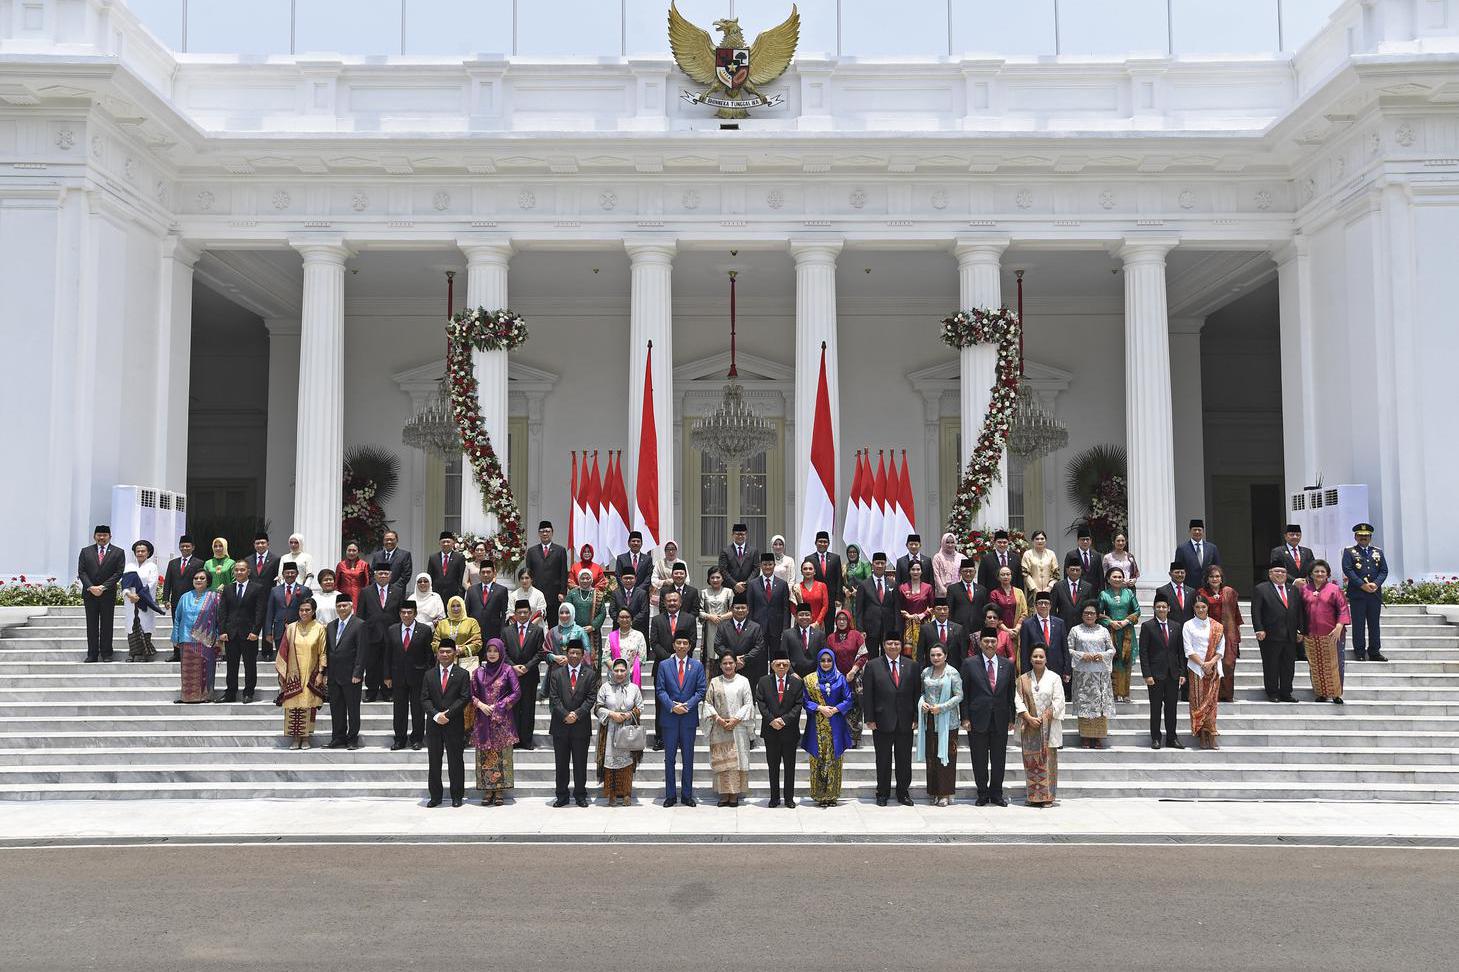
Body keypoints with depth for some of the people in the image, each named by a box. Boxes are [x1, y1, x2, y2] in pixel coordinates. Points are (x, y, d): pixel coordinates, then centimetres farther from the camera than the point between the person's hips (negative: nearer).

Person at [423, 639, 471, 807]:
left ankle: (457, 796, 10)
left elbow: (465, 698, -6)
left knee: (455, 762, 2)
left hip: (455, 725, -3)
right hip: (434, 724, 3)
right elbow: (424, 699, 4)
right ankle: (435, 796, 14)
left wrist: (448, 714, -14)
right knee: (434, 762, 6)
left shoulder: (462, 675, 2)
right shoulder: (429, 675, 11)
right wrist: (436, 715, -12)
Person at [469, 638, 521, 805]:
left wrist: (498, 706, -9)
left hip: (502, 719, -2)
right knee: (484, 755, 2)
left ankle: (500, 791, 2)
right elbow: (471, 693, 9)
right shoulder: (479, 671, 8)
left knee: (502, 754, -2)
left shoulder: (508, 670, 0)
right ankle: (487, 790, 7)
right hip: (483, 719, 3)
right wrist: (480, 704, -9)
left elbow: (517, 692, -4)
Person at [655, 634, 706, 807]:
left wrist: (687, 705, -12)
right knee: (669, 758, 3)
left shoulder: (697, 666, 6)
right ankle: (670, 795, 9)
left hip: (689, 717, 0)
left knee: (688, 759, 5)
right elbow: (660, 690, 0)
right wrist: (672, 706, -13)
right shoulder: (664, 666, 5)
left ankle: (687, 795, 11)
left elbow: (701, 690, 1)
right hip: (670, 717, 0)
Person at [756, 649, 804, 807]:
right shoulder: (763, 681, 4)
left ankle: (789, 798, 14)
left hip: (789, 730, 0)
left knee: (789, 766, 6)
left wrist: (785, 720, -14)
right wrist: (771, 720, -12)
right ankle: (774, 797, 15)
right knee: (773, 766, 7)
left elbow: (799, 704, -3)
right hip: (770, 730, 1)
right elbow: (760, 702, -1)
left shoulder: (797, 683, 2)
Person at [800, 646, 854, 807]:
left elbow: (848, 700, 3)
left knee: (834, 759, 1)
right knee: (817, 760, -1)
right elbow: (806, 701, 2)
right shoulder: (810, 679, 5)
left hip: (835, 726, 0)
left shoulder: (840, 679, 6)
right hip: (816, 726, 0)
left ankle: (832, 795, 7)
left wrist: (835, 709, -12)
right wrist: (820, 708, -12)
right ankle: (819, 795, 4)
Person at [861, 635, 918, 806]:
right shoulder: (872, 666, 1)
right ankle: (882, 794, 16)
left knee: (904, 760, 8)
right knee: (883, 760, 6)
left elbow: (917, 693, 7)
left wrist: (916, 718, 1)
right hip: (882, 722, -2)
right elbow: (867, 695, -1)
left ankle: (903, 793, 19)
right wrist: (870, 719, -7)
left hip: (905, 722, 2)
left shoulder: (911, 667, 7)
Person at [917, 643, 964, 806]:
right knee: (931, 756, 4)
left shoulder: (952, 673, -4)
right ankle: (935, 792, 11)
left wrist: (941, 707, -15)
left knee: (945, 755, -3)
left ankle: (946, 794, 3)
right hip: (929, 720, 4)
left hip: (946, 721, -4)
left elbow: (959, 696, -7)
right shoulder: (926, 672, 10)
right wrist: (922, 703, -4)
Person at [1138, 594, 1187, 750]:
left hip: (1173, 674, 3)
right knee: (1156, 707, 3)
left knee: (1172, 707, 7)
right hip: (1155, 673, -3)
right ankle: (1155, 738, 10)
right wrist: (1147, 674, -11)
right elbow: (1143, 652, -5)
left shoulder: (1176, 627, 10)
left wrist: (1182, 673, 4)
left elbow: (1181, 652, 11)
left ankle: (1172, 737, 15)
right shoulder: (1147, 626, -2)